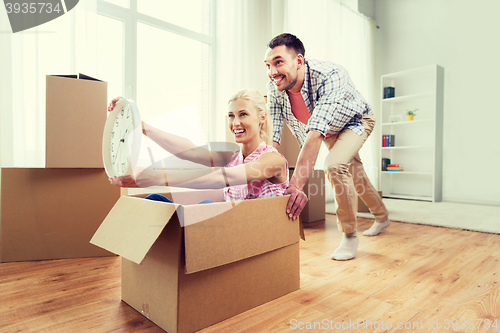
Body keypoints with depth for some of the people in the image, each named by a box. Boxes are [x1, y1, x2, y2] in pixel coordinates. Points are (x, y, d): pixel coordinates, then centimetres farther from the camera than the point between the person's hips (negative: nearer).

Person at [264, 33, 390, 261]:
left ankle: (349, 235, -9)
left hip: (356, 122, -5)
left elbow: (315, 135, -53)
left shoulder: (330, 76, -42)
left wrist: (296, 185, -59)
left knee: (334, 165, -30)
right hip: (330, 132, 6)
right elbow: (271, 138, -29)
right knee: (353, 176, 17)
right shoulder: (274, 87, -26)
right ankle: (382, 218, 45)